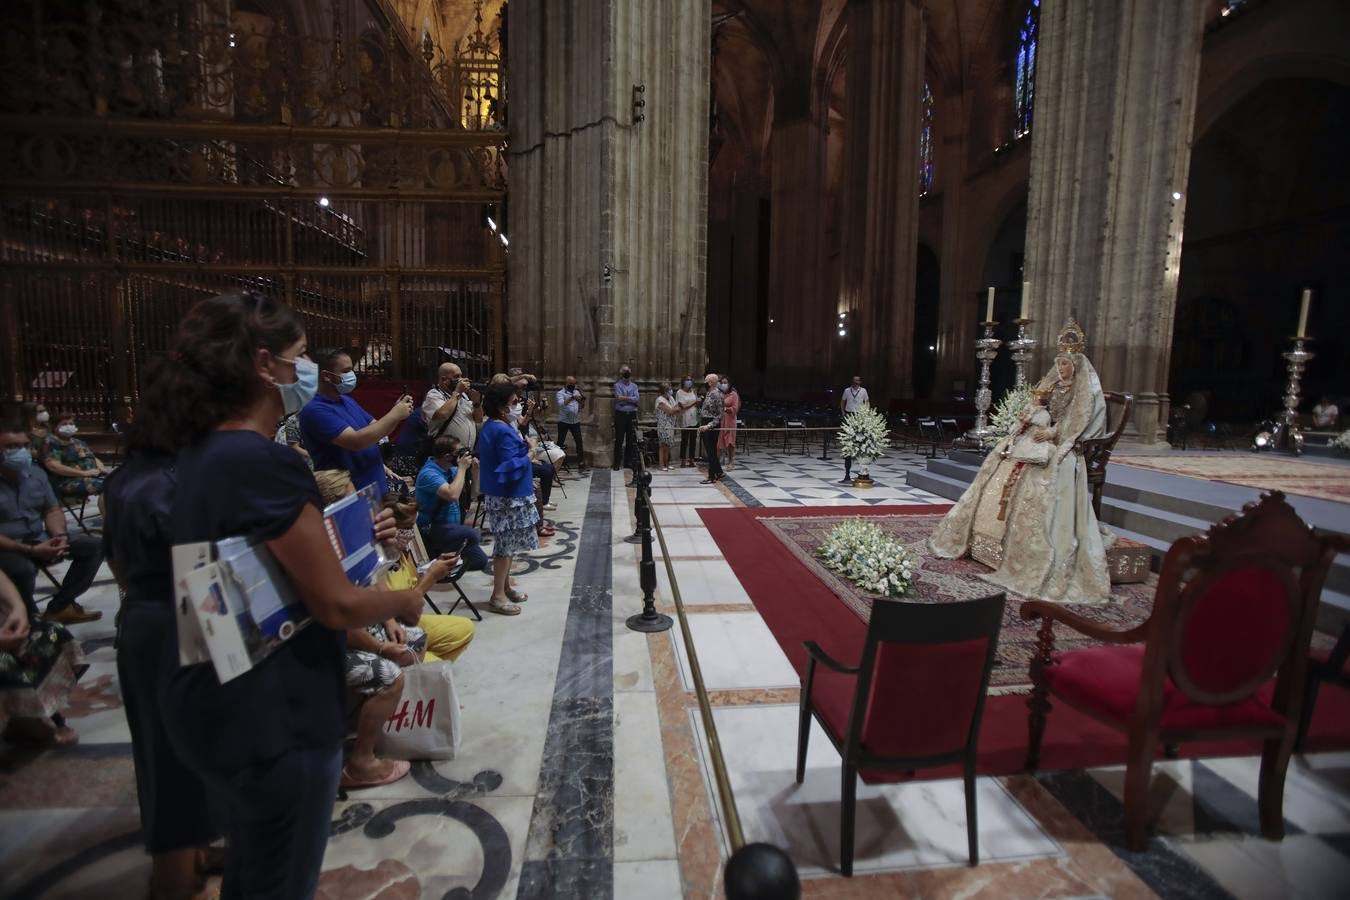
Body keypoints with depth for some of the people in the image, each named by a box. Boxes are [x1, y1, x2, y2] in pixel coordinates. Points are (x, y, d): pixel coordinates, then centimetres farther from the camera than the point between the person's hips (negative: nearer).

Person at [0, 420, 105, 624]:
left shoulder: (35, 473, 4)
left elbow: (53, 510, 11)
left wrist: (60, 536, -10)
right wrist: (31, 550, -25)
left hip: (39, 539, 7)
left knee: (94, 546, -2)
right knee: (23, 569, -37)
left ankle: (59, 606, -1)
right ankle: (27, 622, -8)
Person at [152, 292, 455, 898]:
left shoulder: (204, 452, 3)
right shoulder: (264, 462, -27)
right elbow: (336, 604, -24)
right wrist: (410, 599, -6)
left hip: (218, 705, 9)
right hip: (272, 717, -9)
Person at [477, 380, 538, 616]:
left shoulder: (491, 427, 9)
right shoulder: (504, 432, -23)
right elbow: (512, 467, -25)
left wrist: (523, 445, 5)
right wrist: (529, 452, -12)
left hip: (501, 494, 10)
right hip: (509, 496, -10)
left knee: (507, 543, 19)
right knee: (507, 544, -1)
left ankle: (506, 584, 31)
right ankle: (498, 596, 7)